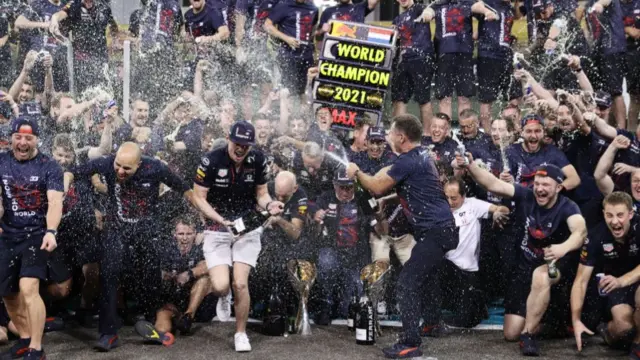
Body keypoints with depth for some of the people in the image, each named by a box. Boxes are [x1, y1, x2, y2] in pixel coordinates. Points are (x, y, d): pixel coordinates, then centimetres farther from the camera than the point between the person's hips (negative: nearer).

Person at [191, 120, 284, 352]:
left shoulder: (258, 161, -6)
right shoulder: (211, 161, -15)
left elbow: (261, 194, 5)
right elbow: (199, 198, -9)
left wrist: (269, 205, -19)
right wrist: (221, 220, -23)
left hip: (248, 230, 2)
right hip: (217, 230, -2)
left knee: (240, 284, -6)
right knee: (221, 286, -13)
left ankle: (241, 333, 16)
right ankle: (224, 298, 27)